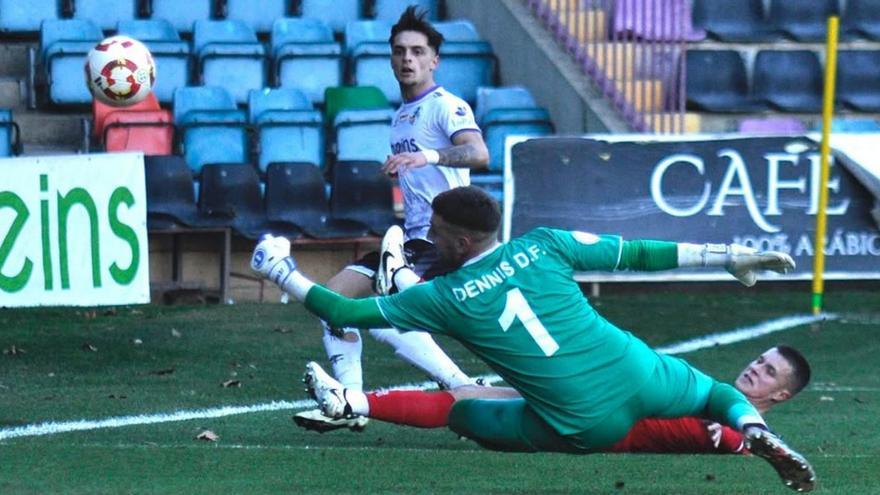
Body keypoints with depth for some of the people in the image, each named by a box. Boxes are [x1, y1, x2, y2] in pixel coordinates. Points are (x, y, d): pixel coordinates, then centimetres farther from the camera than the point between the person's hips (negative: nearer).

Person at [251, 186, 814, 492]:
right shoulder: (543, 246, 4)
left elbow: (345, 312, 6)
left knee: (461, 412, 23)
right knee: (718, 393, 26)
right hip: (639, 378, 1)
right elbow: (637, 253, 8)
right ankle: (753, 429, -3)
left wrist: (284, 274, 21)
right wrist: (730, 255, 17)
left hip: (587, 428, -1)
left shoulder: (444, 298, -1)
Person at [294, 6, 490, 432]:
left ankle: (468, 393, -19)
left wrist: (429, 156, -44)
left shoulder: (446, 107, -10)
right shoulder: (401, 116, 19)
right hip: (412, 240, 10)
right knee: (334, 296, 5)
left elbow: (479, 154, -31)